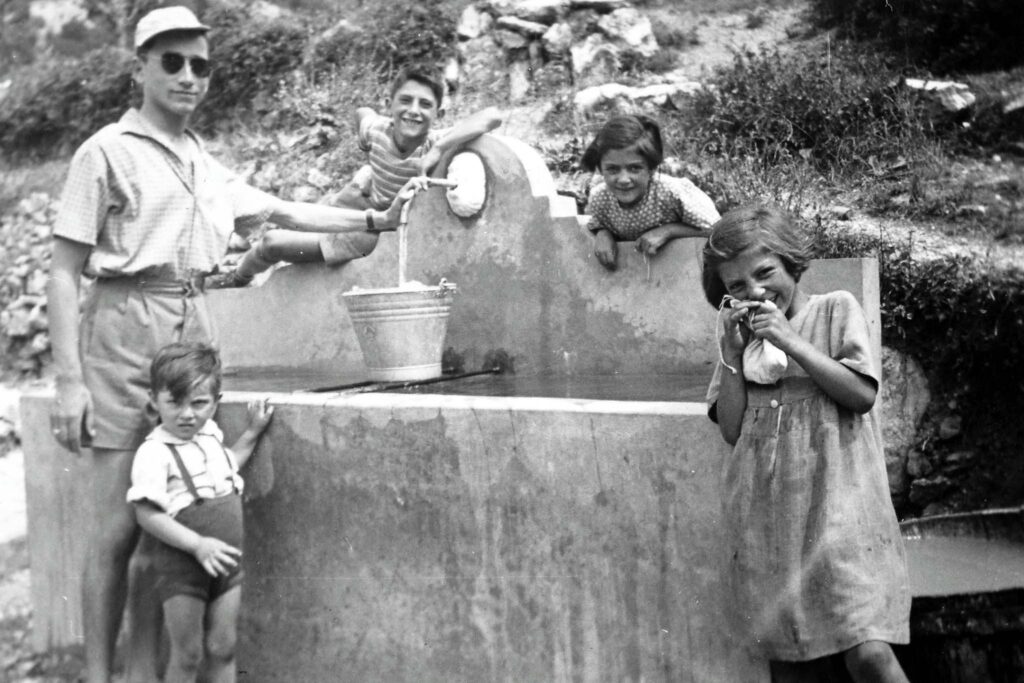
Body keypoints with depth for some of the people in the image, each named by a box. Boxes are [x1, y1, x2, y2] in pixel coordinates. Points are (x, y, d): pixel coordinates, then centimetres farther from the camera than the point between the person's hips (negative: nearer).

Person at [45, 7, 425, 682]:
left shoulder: (207, 168, 17)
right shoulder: (109, 152, -2)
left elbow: (286, 211, 29)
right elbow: (64, 274, -5)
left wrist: (374, 219, 24)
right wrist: (69, 381, -12)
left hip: (193, 328, 6)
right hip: (125, 327, -6)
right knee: (118, 527, -5)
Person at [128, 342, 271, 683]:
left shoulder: (211, 434, 6)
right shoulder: (154, 453, -17)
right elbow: (147, 514, -21)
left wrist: (253, 431, 19)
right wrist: (198, 544, -26)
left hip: (225, 563, 6)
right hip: (181, 566, -6)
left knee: (222, 648, 12)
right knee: (186, 654, 4)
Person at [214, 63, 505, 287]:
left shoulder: (435, 144, -35)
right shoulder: (376, 130, -23)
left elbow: (493, 115, -53)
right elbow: (363, 111, 3)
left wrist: (439, 149, -56)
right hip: (362, 194, 3)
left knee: (274, 243, 0)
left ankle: (238, 278, 35)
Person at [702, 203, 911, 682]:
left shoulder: (836, 309, 6)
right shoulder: (741, 333, 14)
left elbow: (862, 394, -6)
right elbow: (732, 430, 7)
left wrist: (790, 341, -9)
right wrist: (732, 352, -3)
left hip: (836, 509, -3)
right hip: (765, 522, 3)